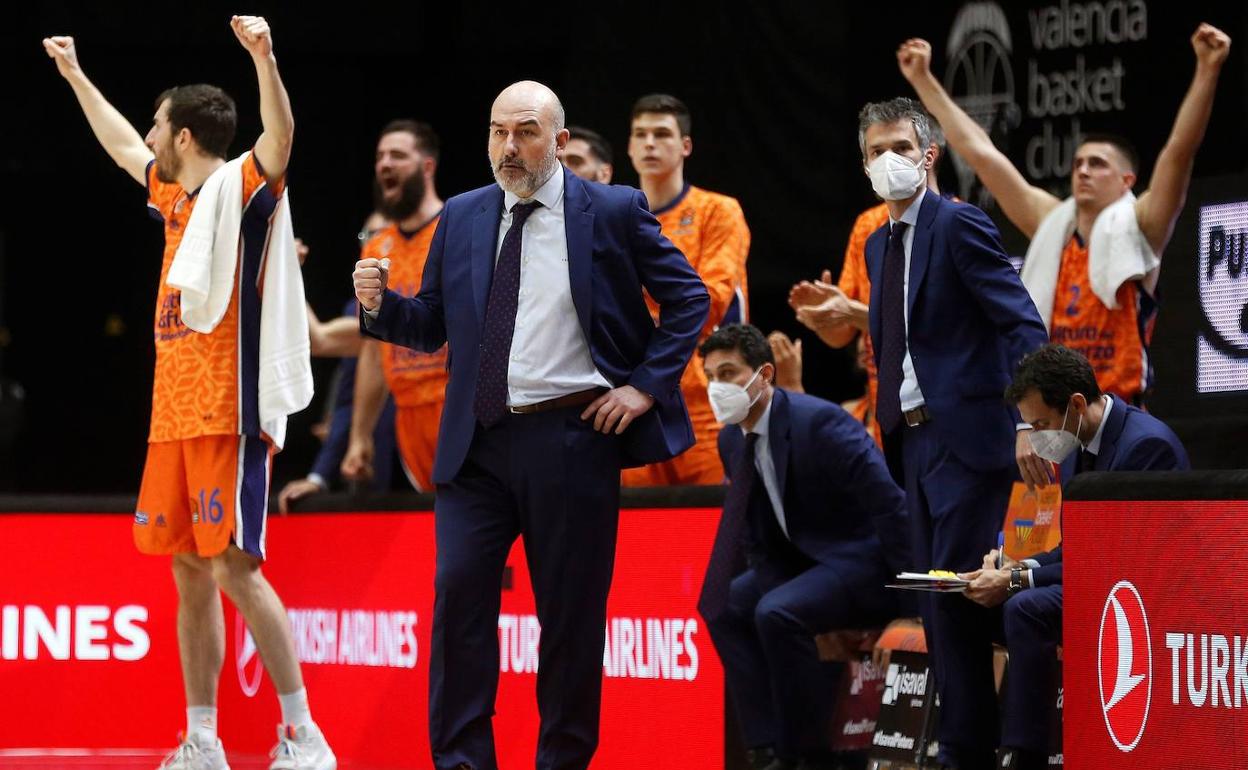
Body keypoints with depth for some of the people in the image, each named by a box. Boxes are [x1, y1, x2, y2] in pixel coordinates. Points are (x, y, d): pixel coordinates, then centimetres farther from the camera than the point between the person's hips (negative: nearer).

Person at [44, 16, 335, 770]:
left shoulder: (244, 188, -6)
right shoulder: (175, 196, 16)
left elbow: (280, 138, -26)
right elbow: (122, 145, 35)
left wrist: (263, 56, -40)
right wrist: (76, 74, 43)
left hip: (227, 416, -8)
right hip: (173, 416, 8)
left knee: (235, 568, -12)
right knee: (190, 574, 8)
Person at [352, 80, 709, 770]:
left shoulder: (612, 213, 1)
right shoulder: (461, 218, 11)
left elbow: (688, 298, 6)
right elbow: (431, 326, 13)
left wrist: (648, 384, -2)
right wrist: (380, 304, -7)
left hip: (572, 438, -3)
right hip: (477, 442, 3)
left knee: (571, 609, 3)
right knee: (458, 591, -6)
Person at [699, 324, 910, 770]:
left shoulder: (819, 421, -23)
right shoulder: (732, 438, 4)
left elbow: (891, 507, -24)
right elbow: (759, 535, 11)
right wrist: (772, 588, -6)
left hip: (865, 559, -9)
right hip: (802, 559, 9)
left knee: (777, 614, -29)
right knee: (721, 606, -1)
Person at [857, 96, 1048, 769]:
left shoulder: (960, 225, -8)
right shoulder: (879, 244, 17)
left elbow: (1023, 323, -14)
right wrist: (889, 419, 14)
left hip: (965, 435, -8)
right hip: (912, 437, 8)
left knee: (954, 593, -11)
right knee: (934, 605, 9)